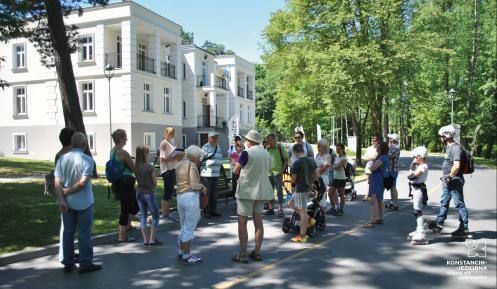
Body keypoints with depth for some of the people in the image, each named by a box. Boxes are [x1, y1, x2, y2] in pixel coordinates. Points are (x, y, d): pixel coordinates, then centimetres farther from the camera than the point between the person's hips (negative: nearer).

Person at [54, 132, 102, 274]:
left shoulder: (62, 159, 1)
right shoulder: (87, 160, -13)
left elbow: (57, 182, -6)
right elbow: (83, 182, -20)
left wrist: (61, 199, -8)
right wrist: (68, 191, -9)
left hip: (67, 203, 5)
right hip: (84, 202, -4)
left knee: (67, 232, 14)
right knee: (84, 233, 4)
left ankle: (68, 263, 22)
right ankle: (85, 264, 10)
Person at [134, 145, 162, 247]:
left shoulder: (135, 166, -2)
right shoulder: (149, 167, -17)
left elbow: (137, 179, 6)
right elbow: (155, 183, -8)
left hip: (139, 193, 6)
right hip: (149, 193, -5)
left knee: (143, 216, 12)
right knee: (155, 216, 8)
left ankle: (146, 240, 14)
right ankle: (152, 240, 7)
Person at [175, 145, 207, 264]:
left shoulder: (179, 165, 15)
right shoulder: (192, 165, -9)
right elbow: (194, 185, -15)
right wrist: (203, 188, 3)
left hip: (180, 197, 8)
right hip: (191, 197, -8)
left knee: (184, 228, 20)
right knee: (189, 228, 0)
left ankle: (181, 252, 28)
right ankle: (187, 256, 7)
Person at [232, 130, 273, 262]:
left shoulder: (247, 153, -13)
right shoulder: (266, 154, 8)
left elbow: (236, 170, -5)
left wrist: (238, 160, 11)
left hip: (246, 191, -7)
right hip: (261, 191, 7)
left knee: (242, 222, 0)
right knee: (258, 221, 11)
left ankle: (243, 254, 2)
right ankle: (257, 252, 16)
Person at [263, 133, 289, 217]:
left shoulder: (280, 147, -5)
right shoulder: (267, 148, 8)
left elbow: (286, 159, -4)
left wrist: (283, 169, -11)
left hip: (277, 172, -5)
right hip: (269, 172, 5)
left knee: (279, 191, -3)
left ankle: (280, 209, 1)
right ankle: (271, 208, 20)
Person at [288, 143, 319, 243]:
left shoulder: (297, 163, -16)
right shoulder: (312, 161, 5)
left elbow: (293, 180, -11)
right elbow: (317, 175, 9)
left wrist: (293, 182, 12)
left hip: (300, 189, -8)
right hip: (309, 188, 8)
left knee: (303, 211, -3)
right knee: (291, 203, 22)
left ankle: (302, 236, 3)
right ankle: (308, 220, 21)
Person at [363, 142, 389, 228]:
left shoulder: (382, 158, -19)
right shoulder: (384, 157, 15)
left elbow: (373, 168, -24)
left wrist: (371, 166, -1)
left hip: (378, 180, -11)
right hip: (378, 180, 11)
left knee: (374, 200, -13)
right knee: (379, 200, 18)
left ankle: (372, 221, -15)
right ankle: (380, 218, 29)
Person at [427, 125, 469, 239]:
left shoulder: (456, 148, -19)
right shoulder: (448, 147, 12)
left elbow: (456, 166, -27)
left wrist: (450, 177, -18)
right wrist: (445, 177, 19)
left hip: (455, 181, -10)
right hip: (447, 182, 10)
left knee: (460, 204, 0)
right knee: (444, 203, 18)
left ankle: (464, 229, 9)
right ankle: (438, 224, 29)